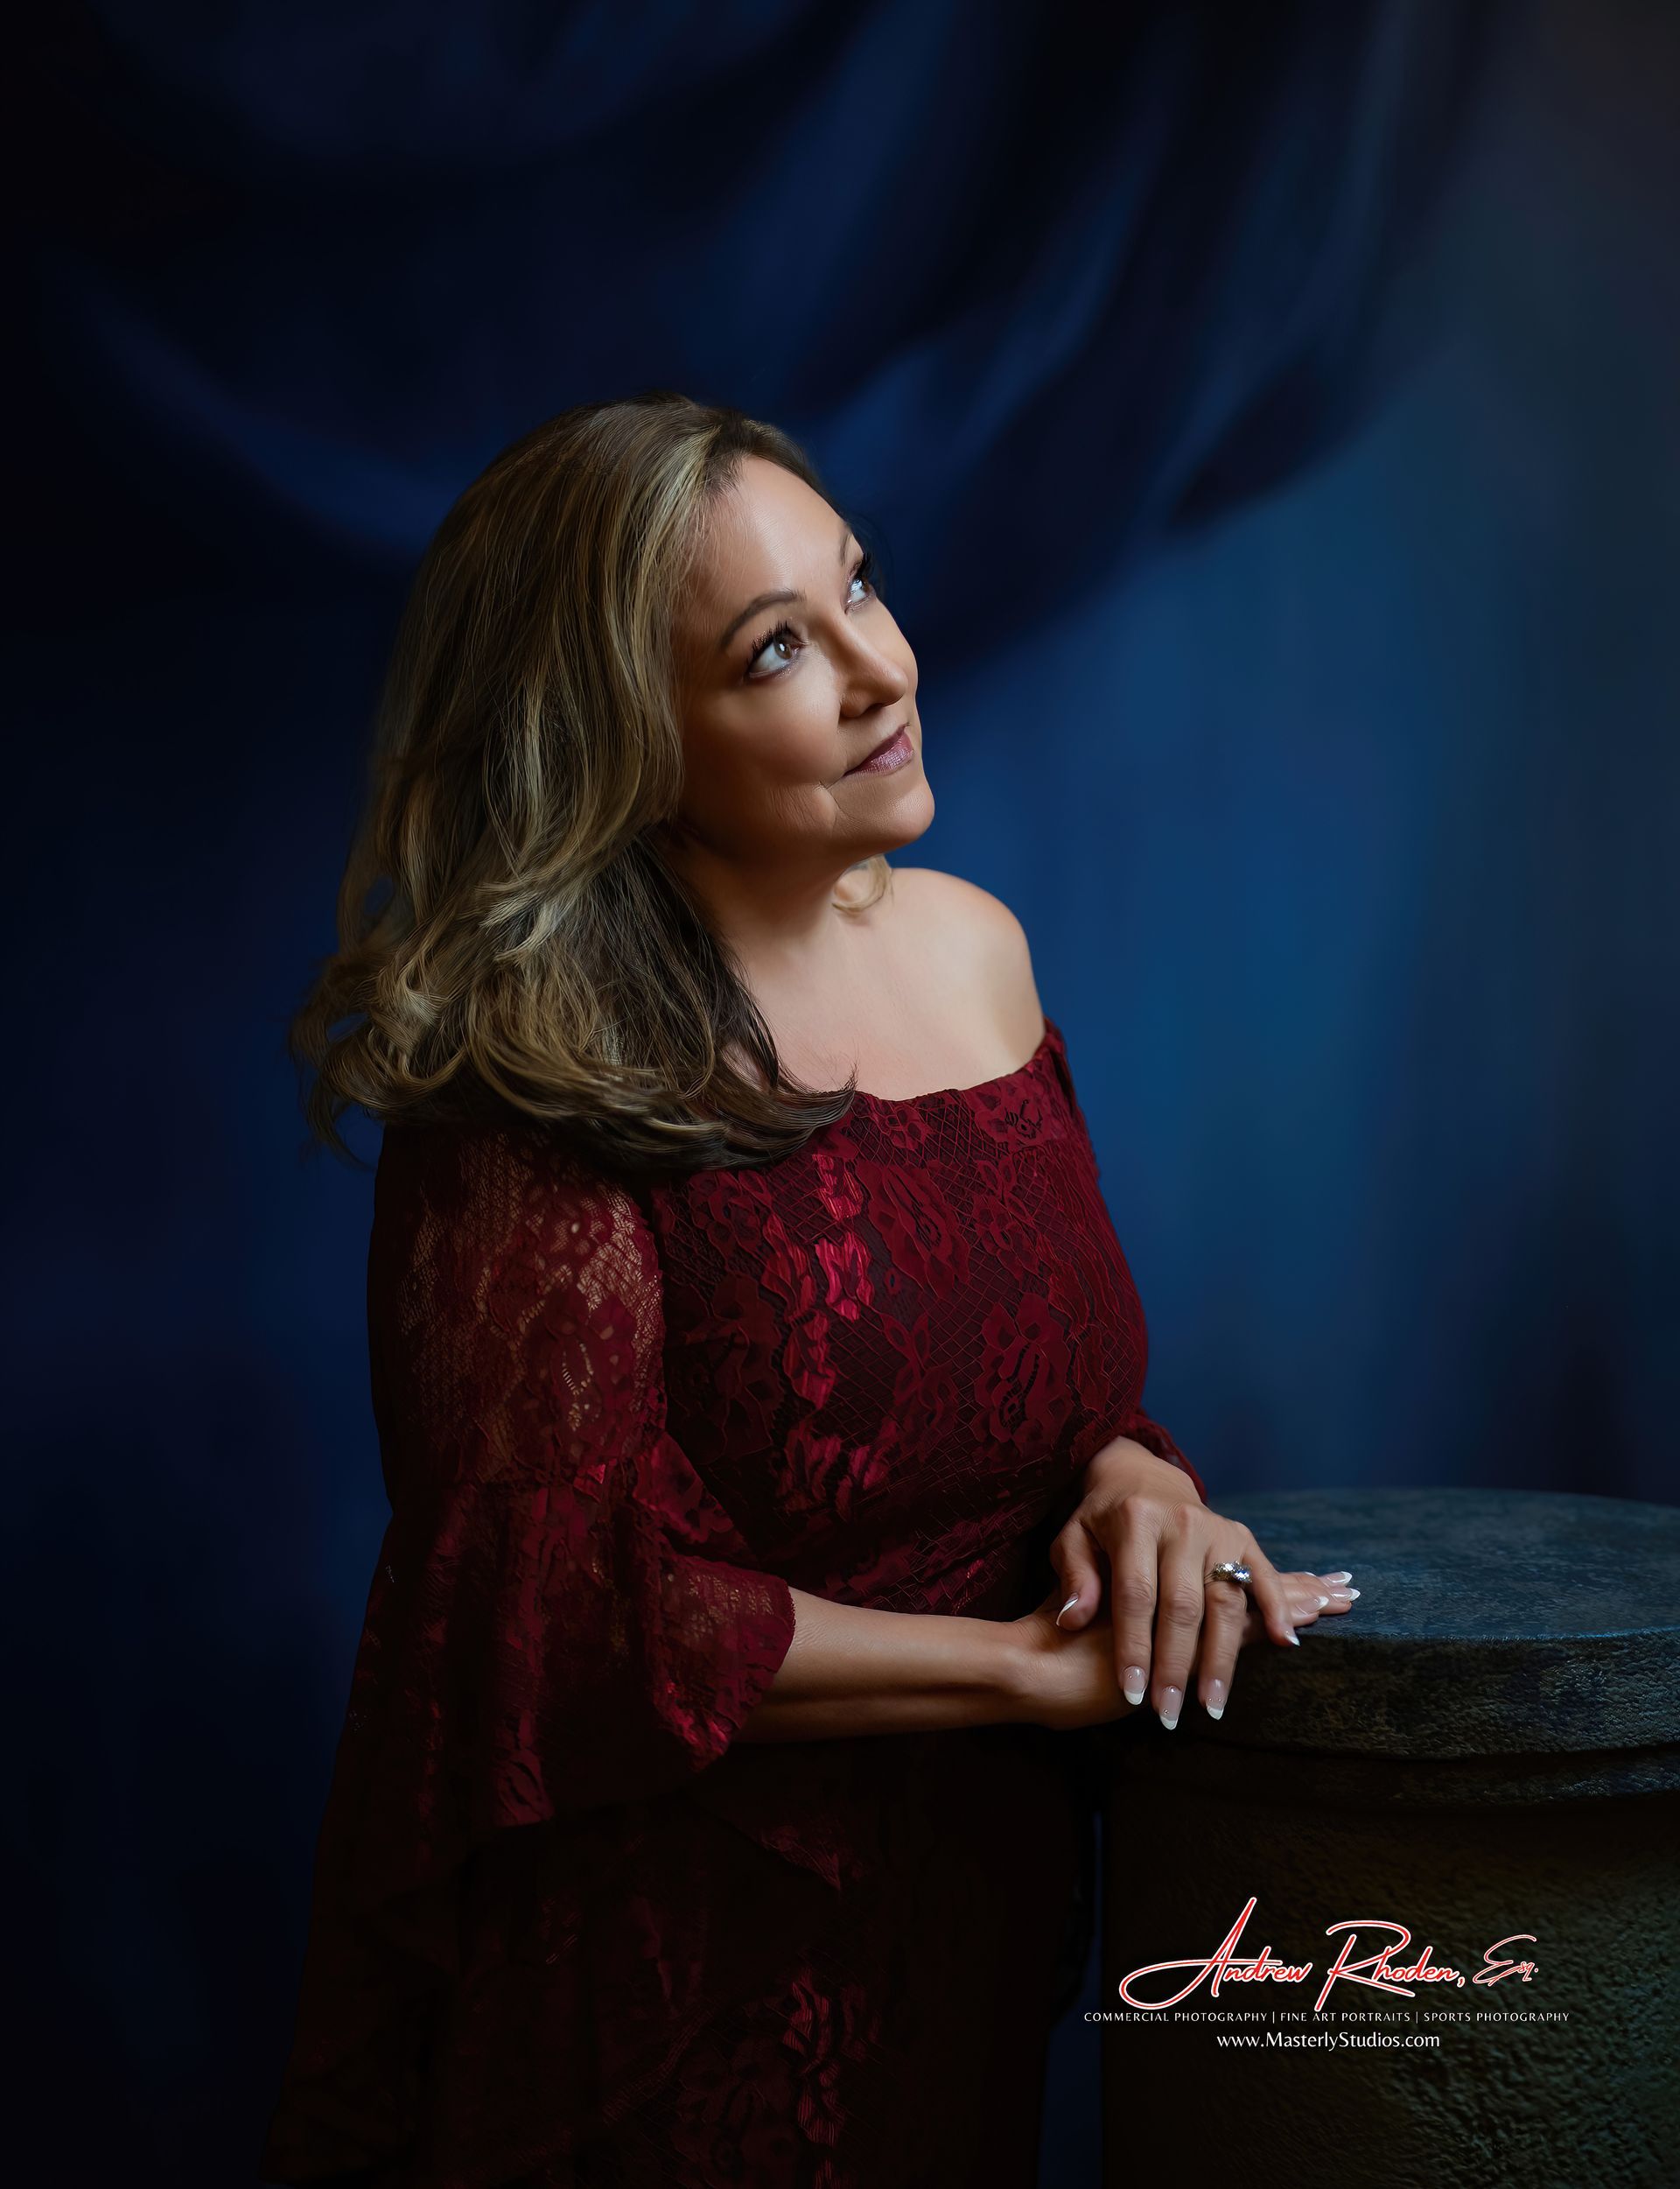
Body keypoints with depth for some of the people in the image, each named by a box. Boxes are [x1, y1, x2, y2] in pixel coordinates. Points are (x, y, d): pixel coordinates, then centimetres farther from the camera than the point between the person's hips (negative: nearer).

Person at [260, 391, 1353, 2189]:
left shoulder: (975, 946, 0)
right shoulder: (536, 1092, -19)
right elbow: (570, 1617, -22)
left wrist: (1131, 1476, -13)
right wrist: (1043, 1664, -19)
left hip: (980, 1897, 6)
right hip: (676, 1956, -5)